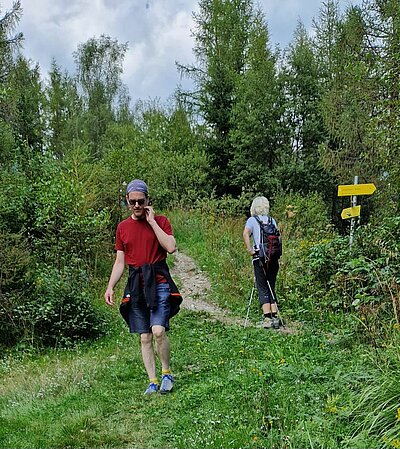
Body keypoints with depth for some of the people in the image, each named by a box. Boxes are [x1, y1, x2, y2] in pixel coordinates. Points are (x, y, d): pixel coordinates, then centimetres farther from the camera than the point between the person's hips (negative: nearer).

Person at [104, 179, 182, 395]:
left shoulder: (160, 221, 3)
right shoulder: (122, 227, 11)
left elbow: (171, 247, -13)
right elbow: (120, 262, 14)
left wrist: (152, 221, -11)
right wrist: (110, 287, 2)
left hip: (158, 282, -3)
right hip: (136, 286, 3)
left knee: (158, 331, -17)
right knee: (145, 337, 4)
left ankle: (167, 372, 4)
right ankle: (153, 381, 13)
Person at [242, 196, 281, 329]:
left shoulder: (252, 220, 1)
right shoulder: (272, 220, 11)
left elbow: (245, 233, -18)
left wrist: (250, 250, -15)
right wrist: (277, 256, 8)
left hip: (260, 257, -3)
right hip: (274, 257, 4)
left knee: (263, 288, 2)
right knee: (271, 287, 12)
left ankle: (267, 318, -5)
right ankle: (275, 317, 7)